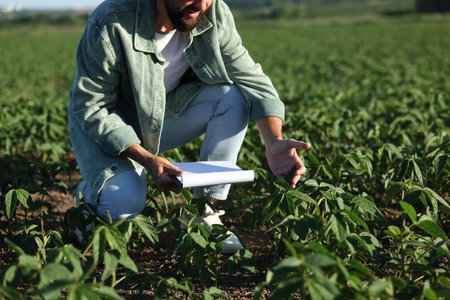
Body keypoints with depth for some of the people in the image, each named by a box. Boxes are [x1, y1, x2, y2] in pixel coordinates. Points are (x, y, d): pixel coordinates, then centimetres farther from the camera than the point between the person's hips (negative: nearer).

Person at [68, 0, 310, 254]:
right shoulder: (111, 23, -30)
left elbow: (251, 79, -16)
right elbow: (91, 107, -25)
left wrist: (274, 142, -33)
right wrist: (147, 159, -37)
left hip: (168, 114, 4)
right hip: (106, 127, -4)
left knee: (234, 96, -21)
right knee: (123, 206, -31)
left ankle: (205, 213, -13)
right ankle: (92, 189, 8)